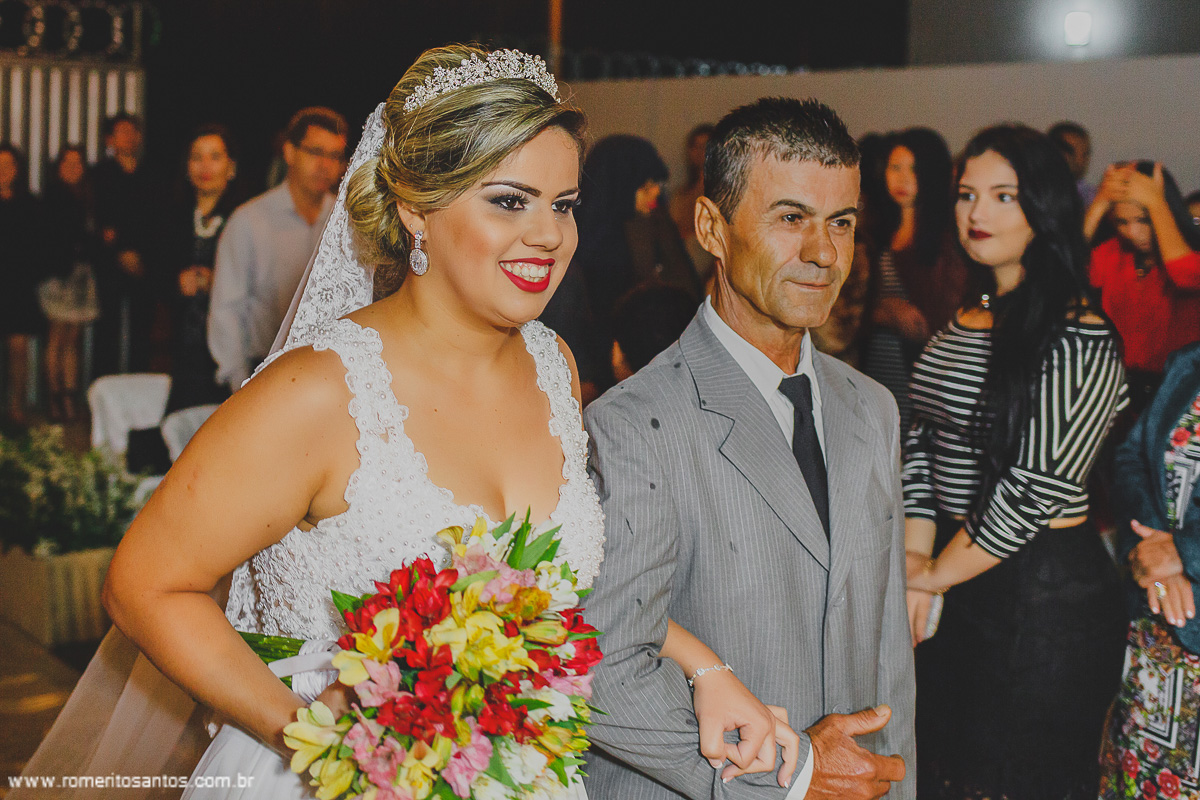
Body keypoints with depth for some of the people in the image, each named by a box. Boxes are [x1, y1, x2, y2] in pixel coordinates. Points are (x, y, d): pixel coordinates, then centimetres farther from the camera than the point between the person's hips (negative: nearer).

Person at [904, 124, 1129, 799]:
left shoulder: (1080, 338, -16)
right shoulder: (968, 321, 9)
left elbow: (1040, 484, -20)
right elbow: (924, 449, 9)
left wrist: (934, 573, -9)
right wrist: (913, 581, 0)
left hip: (1051, 593, -8)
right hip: (970, 589, 8)